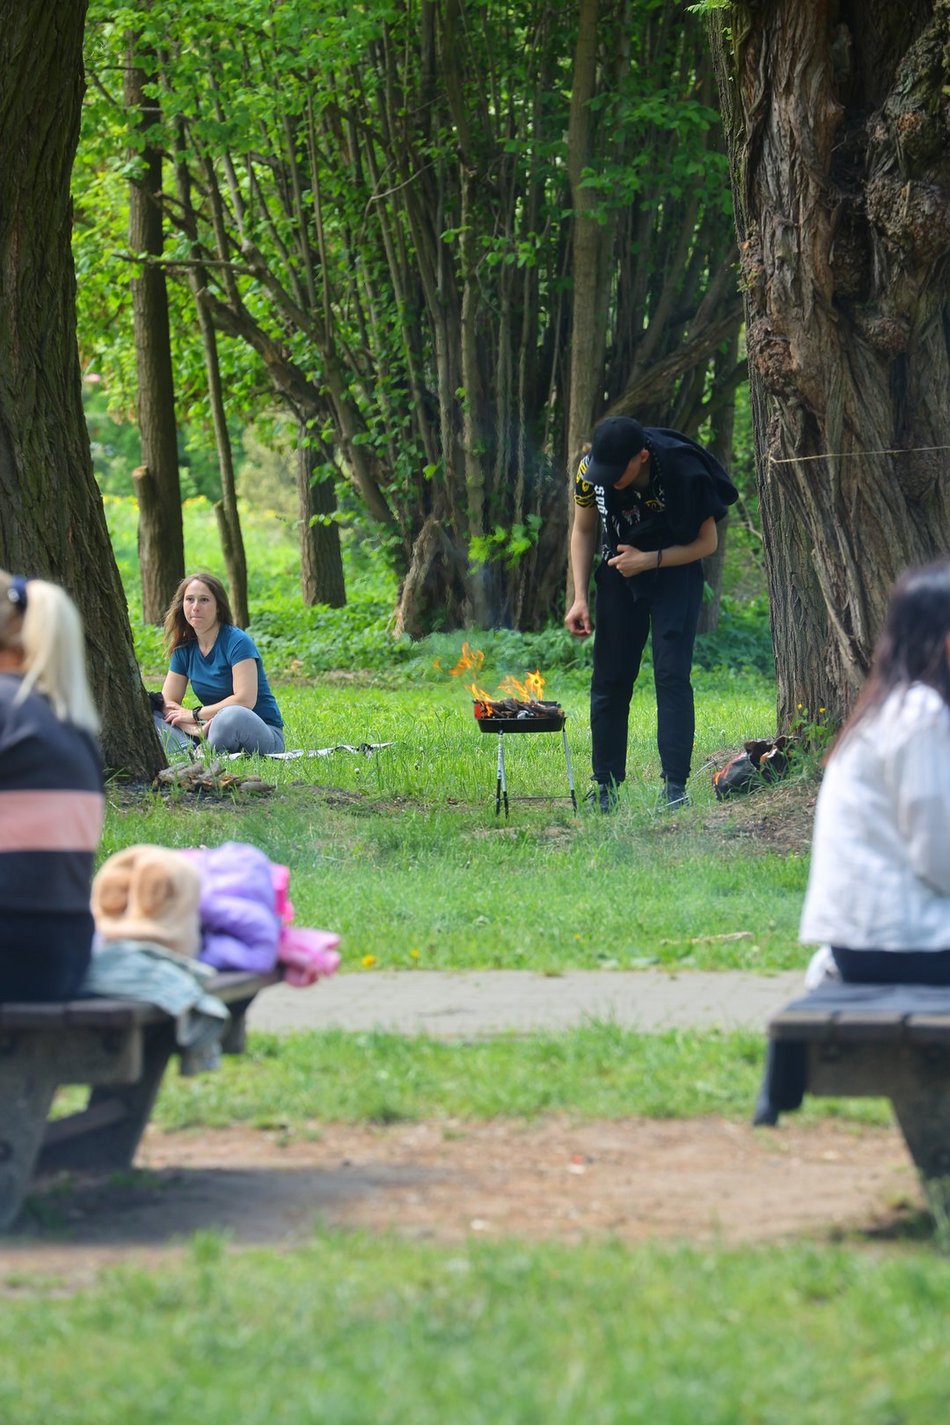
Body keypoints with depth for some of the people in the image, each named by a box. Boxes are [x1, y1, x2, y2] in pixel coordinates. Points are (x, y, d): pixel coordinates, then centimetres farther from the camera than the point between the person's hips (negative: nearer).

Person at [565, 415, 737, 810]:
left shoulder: (684, 474, -28)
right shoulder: (591, 471, -17)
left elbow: (707, 542, -13)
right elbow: (583, 531, 2)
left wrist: (649, 560, -24)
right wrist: (579, 597, -5)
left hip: (675, 570, -3)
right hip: (619, 570, 3)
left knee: (672, 673, -14)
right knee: (609, 678, 0)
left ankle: (675, 785, -13)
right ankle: (605, 787, 6)